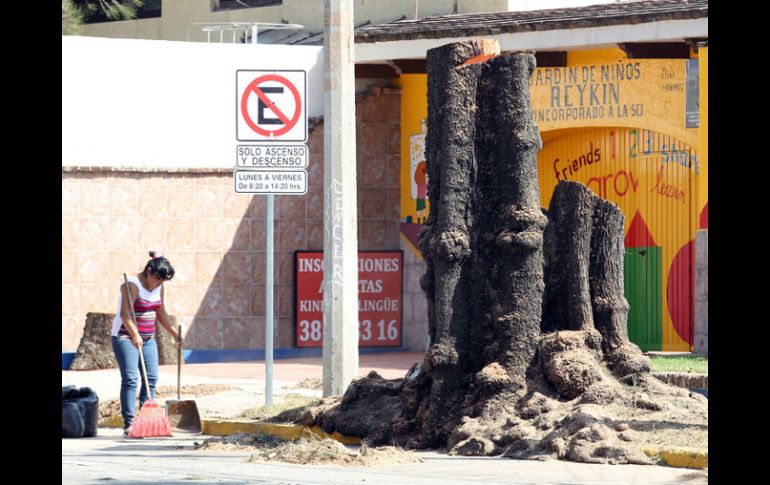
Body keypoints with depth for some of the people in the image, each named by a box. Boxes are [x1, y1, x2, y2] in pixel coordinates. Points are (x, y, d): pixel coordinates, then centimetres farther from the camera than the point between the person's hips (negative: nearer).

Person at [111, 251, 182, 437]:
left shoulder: (158, 287, 8)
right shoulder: (132, 285, -18)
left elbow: (160, 313, 21)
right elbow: (125, 313, -29)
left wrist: (174, 333, 19)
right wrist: (134, 335, -41)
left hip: (148, 338, 8)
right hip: (125, 337, -8)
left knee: (151, 378, 3)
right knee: (130, 378, -13)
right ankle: (128, 424, -14)